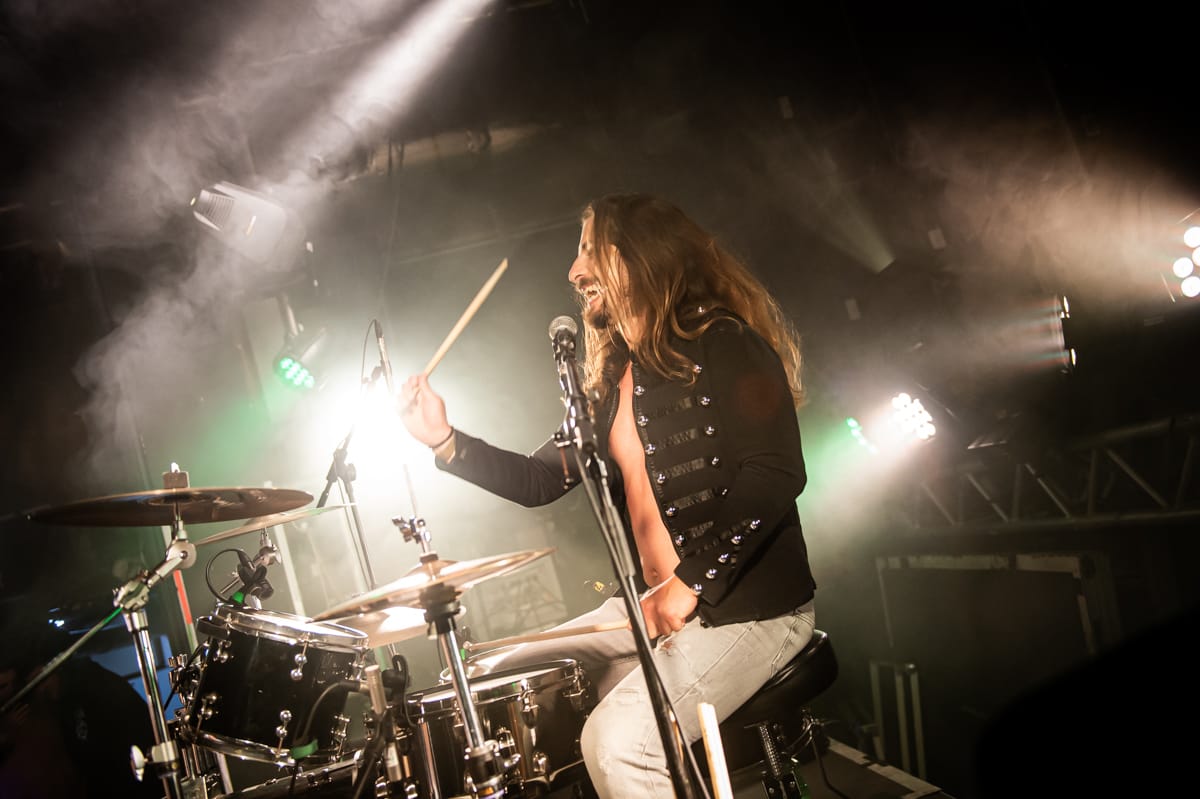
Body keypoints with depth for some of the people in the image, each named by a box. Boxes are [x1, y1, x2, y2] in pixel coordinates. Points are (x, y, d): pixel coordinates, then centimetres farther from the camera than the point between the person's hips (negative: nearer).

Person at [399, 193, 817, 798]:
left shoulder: (722, 344, -12)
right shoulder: (612, 377, 14)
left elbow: (775, 475, -22)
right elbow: (541, 480, 13)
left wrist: (690, 584, -25)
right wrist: (445, 440, 0)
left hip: (749, 604, -9)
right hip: (654, 603, 9)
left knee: (615, 740, -27)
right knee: (507, 676, 9)